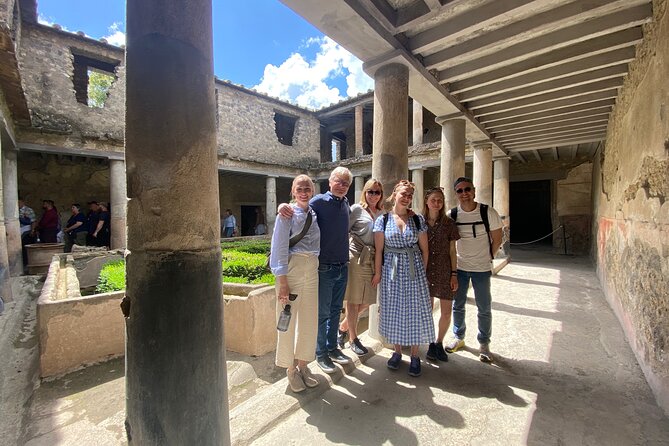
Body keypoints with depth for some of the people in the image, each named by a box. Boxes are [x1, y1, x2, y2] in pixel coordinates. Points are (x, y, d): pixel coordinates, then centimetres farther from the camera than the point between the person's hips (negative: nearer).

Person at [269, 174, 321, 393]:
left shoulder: (314, 214, 9)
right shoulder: (288, 214, -7)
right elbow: (280, 248, -11)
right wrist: (283, 282, -15)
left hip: (312, 270, 5)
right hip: (291, 269, -5)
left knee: (309, 320, 13)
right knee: (288, 321, 6)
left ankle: (303, 364, 34)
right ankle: (291, 369, 27)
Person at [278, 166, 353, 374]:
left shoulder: (346, 204, 7)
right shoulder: (319, 201, -11)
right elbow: (298, 211, -11)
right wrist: (283, 206, -32)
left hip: (343, 267, 6)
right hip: (324, 268, -6)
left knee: (335, 310, 19)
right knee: (322, 313, 8)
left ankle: (332, 348, 36)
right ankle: (321, 354, 26)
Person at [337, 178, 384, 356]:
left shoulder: (382, 213, 13)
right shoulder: (356, 209, -2)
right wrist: (346, 253, -8)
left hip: (373, 260, 6)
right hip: (356, 258, -5)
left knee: (366, 301, 10)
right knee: (353, 300, 5)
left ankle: (343, 327, 32)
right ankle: (353, 339, 21)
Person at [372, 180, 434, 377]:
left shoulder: (418, 219, 3)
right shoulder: (383, 219, 0)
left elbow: (424, 249, 6)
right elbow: (379, 249, -1)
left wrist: (423, 272, 5)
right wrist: (377, 273, -3)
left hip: (414, 269, 1)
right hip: (391, 270, 0)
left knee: (415, 310, 5)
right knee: (393, 310, 9)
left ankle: (415, 355, 23)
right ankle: (397, 351, 29)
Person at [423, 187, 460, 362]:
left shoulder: (448, 223, 0)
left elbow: (452, 251, 3)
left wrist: (454, 274, -1)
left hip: (444, 272, 0)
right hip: (425, 272, 0)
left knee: (446, 312, 5)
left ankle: (439, 343, 29)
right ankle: (431, 344, 28)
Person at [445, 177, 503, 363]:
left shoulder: (488, 212, -12)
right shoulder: (452, 214, -6)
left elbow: (497, 238, 0)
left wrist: (487, 257, 5)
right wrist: (452, 261, 5)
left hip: (482, 268, -2)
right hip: (459, 267, 2)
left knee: (484, 308, 9)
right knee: (457, 305, 13)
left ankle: (484, 344, 29)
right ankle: (459, 337, 33)